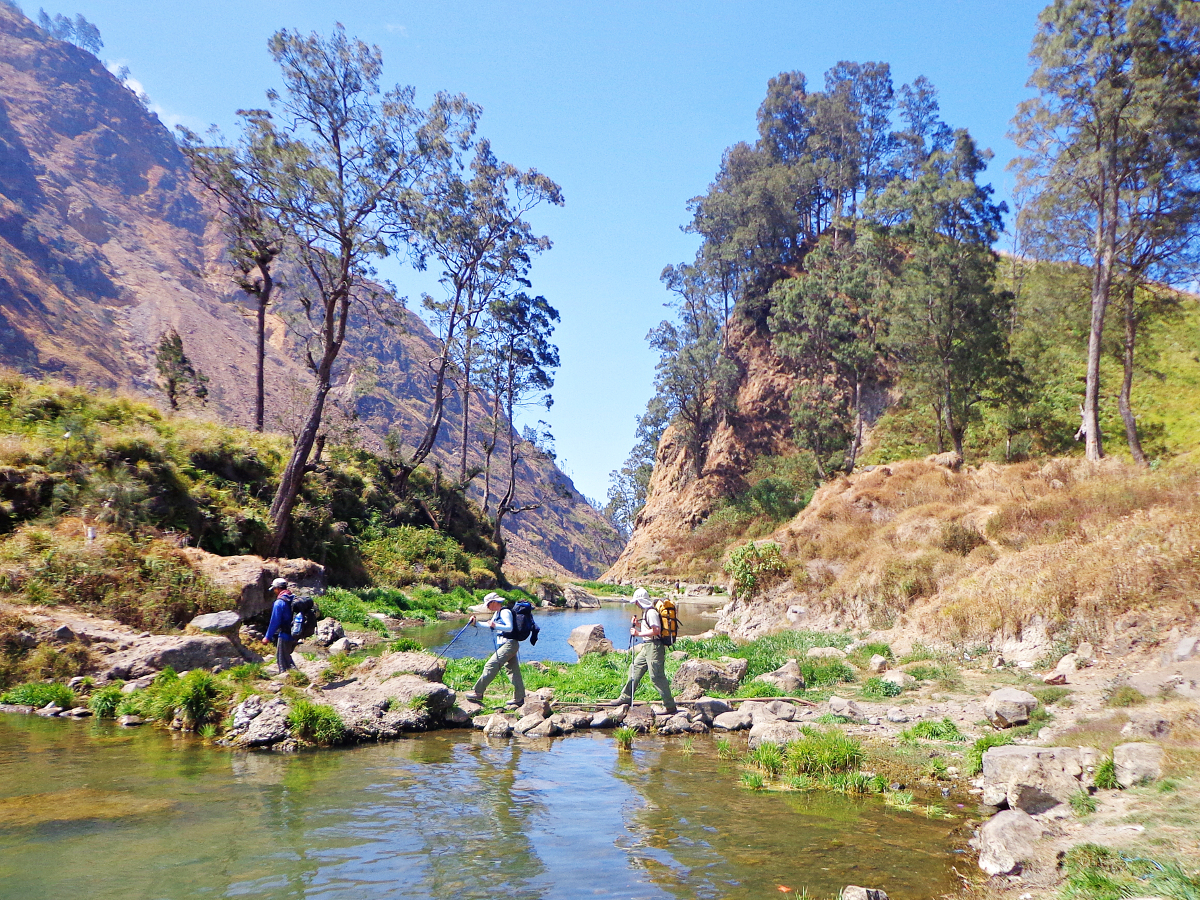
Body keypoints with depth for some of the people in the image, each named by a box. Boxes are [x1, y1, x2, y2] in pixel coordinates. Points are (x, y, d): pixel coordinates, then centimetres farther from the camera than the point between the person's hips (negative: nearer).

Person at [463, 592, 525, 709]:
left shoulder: (505, 612, -11)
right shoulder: (497, 613, 20)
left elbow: (509, 628, -22)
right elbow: (489, 625, 29)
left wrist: (495, 626, -34)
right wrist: (475, 623, 16)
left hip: (509, 644, -10)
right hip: (506, 645, 10)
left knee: (491, 665, -15)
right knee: (513, 671, 10)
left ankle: (478, 692, -16)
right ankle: (519, 698, 12)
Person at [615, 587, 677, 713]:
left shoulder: (651, 612, -16)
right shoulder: (646, 611, 16)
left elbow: (656, 630, -24)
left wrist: (638, 633, -20)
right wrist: (636, 625, 12)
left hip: (654, 647, -11)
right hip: (647, 647, 11)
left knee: (657, 676, -9)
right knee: (635, 668, 17)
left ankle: (670, 706, -5)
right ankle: (626, 697, 28)